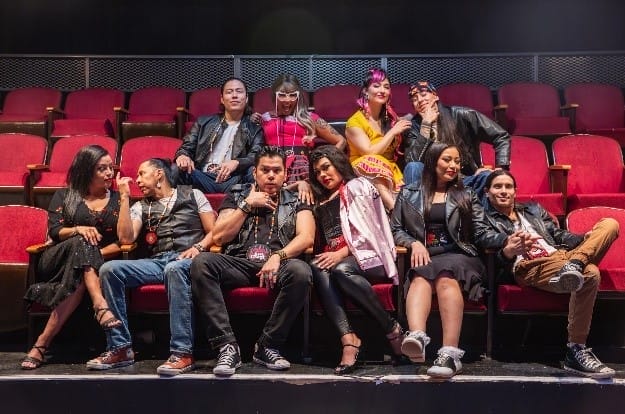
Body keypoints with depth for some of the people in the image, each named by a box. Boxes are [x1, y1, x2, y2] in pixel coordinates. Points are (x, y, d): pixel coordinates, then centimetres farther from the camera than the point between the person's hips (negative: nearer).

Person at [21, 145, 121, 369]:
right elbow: (54, 231, 0)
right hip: (58, 261, 0)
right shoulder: (64, 196, 15)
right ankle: (100, 306, -51)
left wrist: (97, 254, -12)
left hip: (99, 263, 0)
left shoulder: (117, 199, 15)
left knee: (79, 282, -37)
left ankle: (41, 344, -37)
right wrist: (78, 230, -21)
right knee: (80, 243, -36)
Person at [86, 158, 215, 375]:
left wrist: (198, 247, -10)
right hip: (157, 262, 4)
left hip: (187, 260, -3)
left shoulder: (192, 195, 17)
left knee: (174, 269, -40)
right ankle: (120, 347, -19)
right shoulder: (141, 206, 23)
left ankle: (182, 353, -40)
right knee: (110, 269, -22)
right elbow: (126, 238, 4)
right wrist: (124, 197, 7)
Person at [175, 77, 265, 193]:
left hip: (234, 181, -1)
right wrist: (182, 156, -11)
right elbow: (187, 147, 17)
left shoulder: (254, 129, 17)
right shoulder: (203, 123, 23)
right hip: (204, 178, 1)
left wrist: (236, 163, -23)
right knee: (176, 170, -29)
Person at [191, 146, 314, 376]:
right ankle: (227, 346, -29)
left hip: (277, 265, -1)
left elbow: (306, 237, 0)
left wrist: (278, 256, -18)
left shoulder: (296, 202, 18)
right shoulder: (236, 197, 20)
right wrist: (247, 205, 4)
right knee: (201, 262, -28)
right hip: (238, 264, 1)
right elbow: (218, 237, 8)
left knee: (300, 271, -35)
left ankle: (268, 346, -20)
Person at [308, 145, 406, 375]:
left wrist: (341, 254, -15)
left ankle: (392, 329, -26)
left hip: (369, 256, -4)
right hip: (336, 260, 4)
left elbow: (369, 231, -3)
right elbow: (321, 242, 23)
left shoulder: (357, 186, 9)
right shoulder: (321, 202, 29)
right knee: (317, 267, -30)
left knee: (340, 269, -37)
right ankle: (348, 337, -43)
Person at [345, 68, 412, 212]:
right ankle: (395, 208, -53)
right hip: (365, 173, -5)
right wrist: (393, 132, -9)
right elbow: (369, 152, -16)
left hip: (390, 172, 6)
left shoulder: (391, 118, 16)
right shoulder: (355, 122, -4)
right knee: (372, 162, -39)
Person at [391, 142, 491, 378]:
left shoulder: (466, 196, 22)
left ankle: (450, 352, -52)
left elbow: (481, 233, 11)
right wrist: (414, 243, -5)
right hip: (424, 257, 0)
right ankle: (417, 336, -63)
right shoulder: (409, 193, 21)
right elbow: (395, 229, 16)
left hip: (458, 256, 0)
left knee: (446, 278, -37)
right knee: (422, 277, -37)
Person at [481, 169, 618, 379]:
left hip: (562, 256, 7)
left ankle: (574, 265, -36)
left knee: (610, 223, -9)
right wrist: (507, 251, -29)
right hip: (530, 267, -7)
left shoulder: (533, 209, 32)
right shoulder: (485, 220, 13)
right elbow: (493, 258, -3)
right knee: (589, 273, -34)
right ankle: (575, 351, -33)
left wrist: (586, 238, 3)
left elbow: (559, 235, 24)